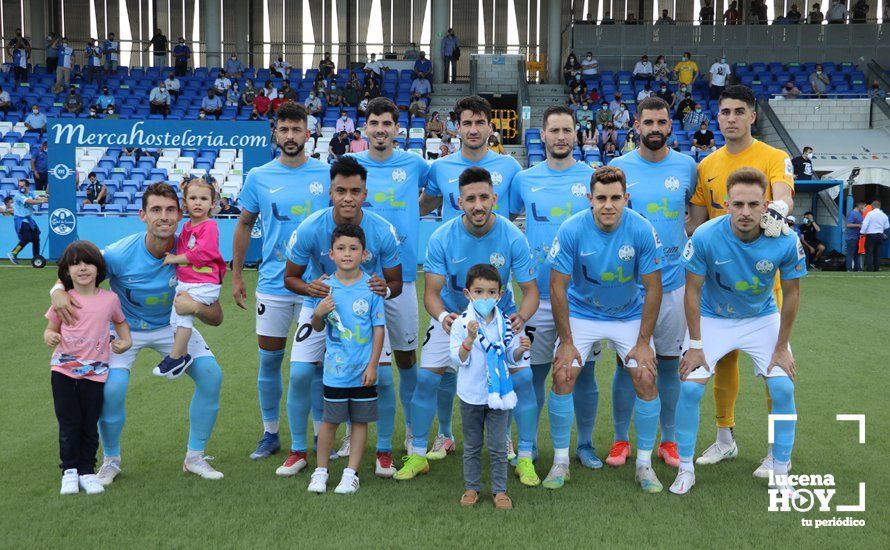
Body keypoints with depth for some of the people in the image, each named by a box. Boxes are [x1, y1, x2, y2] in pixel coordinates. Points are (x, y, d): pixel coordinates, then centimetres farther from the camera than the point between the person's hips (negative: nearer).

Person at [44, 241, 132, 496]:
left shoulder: (110, 299, -3)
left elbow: (120, 321, 16)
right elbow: (51, 328, 7)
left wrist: (126, 341, 0)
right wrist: (49, 336, -16)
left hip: (95, 373, 0)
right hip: (63, 371, 0)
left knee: (90, 426, 8)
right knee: (69, 424, 6)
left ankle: (87, 471, 20)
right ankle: (69, 470, 20)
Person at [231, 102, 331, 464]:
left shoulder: (328, 175, 0)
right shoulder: (258, 177, 2)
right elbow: (244, 226, 11)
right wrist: (236, 275, 10)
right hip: (272, 284, 1)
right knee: (269, 360, 8)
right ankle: (270, 434, 24)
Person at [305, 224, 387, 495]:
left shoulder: (371, 287, -7)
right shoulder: (326, 286, -2)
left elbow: (379, 328, -3)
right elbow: (318, 328, 6)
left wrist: (373, 365, -6)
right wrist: (318, 314, -17)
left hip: (363, 370, 0)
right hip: (335, 369, 1)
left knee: (360, 420, 9)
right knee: (329, 420, 9)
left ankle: (351, 473, 21)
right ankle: (320, 471, 24)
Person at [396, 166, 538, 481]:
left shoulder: (513, 237, -21)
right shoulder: (442, 238, -21)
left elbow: (530, 290, -17)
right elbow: (431, 293, -20)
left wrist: (521, 317, -39)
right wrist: (442, 316, -42)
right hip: (452, 315, 0)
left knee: (522, 377, -12)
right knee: (427, 378, -9)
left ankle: (525, 457, 6)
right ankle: (418, 455, 9)